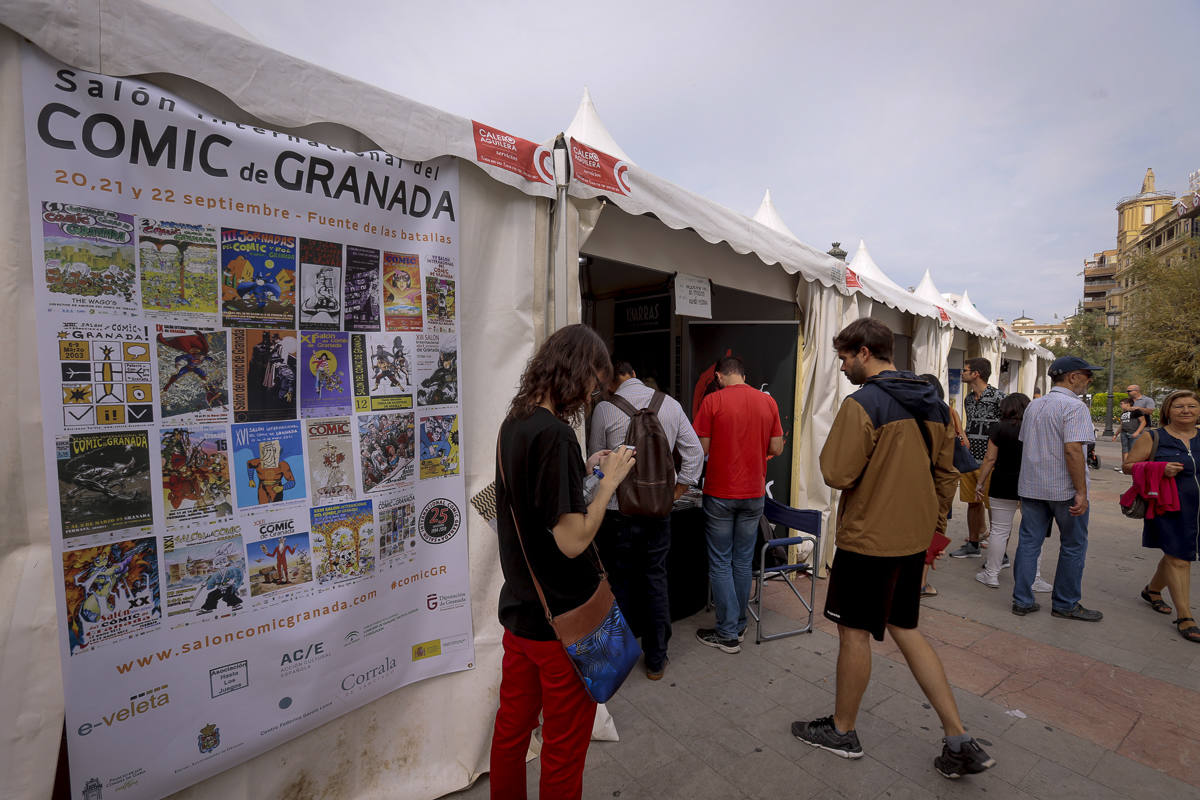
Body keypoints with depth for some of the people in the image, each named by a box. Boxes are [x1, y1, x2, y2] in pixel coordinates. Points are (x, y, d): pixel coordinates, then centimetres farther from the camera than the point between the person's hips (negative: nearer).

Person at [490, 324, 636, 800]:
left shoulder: (512, 424, 3)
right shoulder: (555, 434, -25)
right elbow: (572, 540, -26)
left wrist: (583, 471, 6)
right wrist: (610, 480, -15)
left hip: (519, 612, 8)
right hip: (561, 622, -8)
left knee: (511, 730, 25)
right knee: (564, 750, 15)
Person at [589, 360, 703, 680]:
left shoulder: (605, 409, -10)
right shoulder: (671, 404, 0)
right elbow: (695, 453, 3)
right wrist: (676, 492, 10)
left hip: (618, 510, -3)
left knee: (619, 583, 12)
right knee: (656, 581, 14)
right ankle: (656, 659, 26)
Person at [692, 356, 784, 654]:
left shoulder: (713, 401, -10)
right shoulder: (768, 401, 2)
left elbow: (701, 449, -11)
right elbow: (776, 449, 3)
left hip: (720, 494, -4)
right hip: (754, 494, 4)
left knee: (721, 563, 6)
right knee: (743, 561, 15)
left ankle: (728, 634, 12)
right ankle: (739, 624, 27)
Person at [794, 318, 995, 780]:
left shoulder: (862, 404, -20)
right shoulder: (932, 403, 7)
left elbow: (836, 474, -22)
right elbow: (946, 471, 13)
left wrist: (829, 449, -2)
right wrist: (935, 525, 20)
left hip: (869, 539, -8)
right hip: (914, 539, 8)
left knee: (854, 632, 8)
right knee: (904, 630, 21)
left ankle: (842, 731, 27)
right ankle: (959, 742, 24)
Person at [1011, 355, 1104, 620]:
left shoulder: (1033, 406, 12)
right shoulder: (1074, 406, -13)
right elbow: (1072, 450, -21)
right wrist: (1081, 493, -19)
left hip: (1031, 486, 6)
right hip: (1065, 489, -6)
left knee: (1028, 543, 8)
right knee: (1073, 546, 10)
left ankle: (1022, 601, 13)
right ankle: (1065, 604, 20)